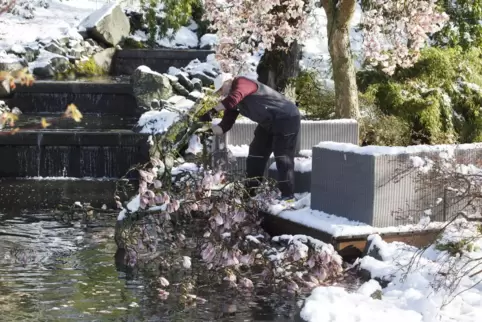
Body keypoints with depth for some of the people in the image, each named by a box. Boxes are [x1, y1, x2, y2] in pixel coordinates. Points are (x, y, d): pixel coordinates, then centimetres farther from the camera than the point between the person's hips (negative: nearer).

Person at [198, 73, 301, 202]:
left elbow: (233, 98, -41)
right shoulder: (232, 102, 7)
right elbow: (226, 124, 0)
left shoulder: (241, 83, -20)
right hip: (268, 123, 10)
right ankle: (250, 192, 15)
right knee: (255, 154, 9)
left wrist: (212, 112, -46)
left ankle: (288, 195, -8)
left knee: (282, 157, -12)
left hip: (286, 119, -10)